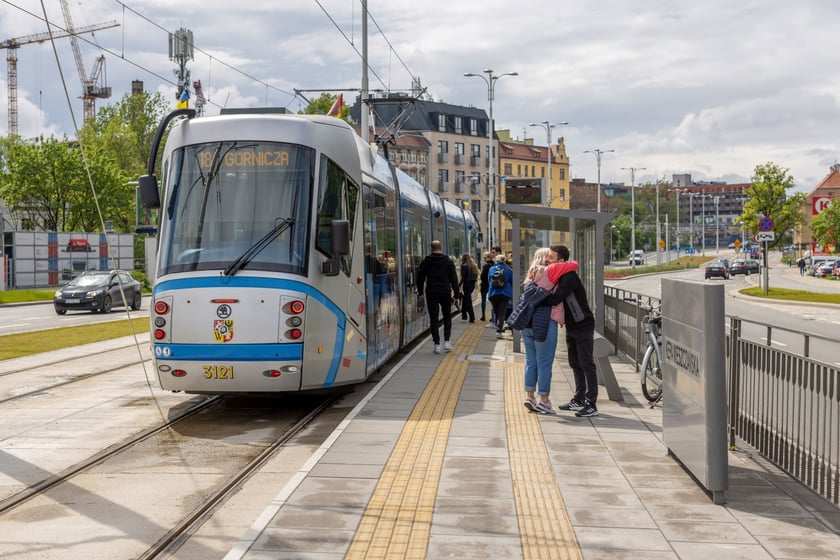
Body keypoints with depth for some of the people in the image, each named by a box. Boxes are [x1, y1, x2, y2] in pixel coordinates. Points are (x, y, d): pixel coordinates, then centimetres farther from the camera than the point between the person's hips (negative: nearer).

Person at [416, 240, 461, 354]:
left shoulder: (426, 261, 0)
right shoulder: (448, 261, 0)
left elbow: (420, 277, 6)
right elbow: (454, 279, 1)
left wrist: (420, 291, 18)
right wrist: (456, 294, 4)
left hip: (431, 293, 0)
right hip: (445, 293, 0)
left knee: (434, 319, 3)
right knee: (447, 317, 14)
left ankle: (437, 344, 0)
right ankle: (446, 341, 4)